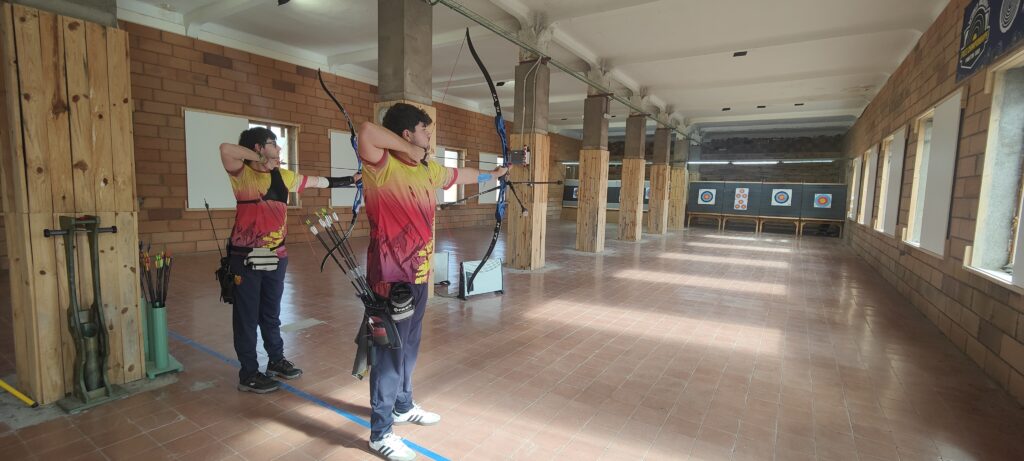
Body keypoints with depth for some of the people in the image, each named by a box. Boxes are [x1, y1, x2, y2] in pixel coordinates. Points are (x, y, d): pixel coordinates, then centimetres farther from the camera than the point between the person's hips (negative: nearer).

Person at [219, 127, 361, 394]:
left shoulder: (284, 177, 8)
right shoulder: (241, 174, -7)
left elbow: (321, 182, 13)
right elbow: (226, 149, -25)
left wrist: (352, 180, 14)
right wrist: (261, 159, -15)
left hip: (276, 256, 5)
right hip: (246, 258, -5)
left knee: (271, 312, 18)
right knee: (247, 315, 5)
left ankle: (276, 360, 32)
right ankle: (248, 374, 17)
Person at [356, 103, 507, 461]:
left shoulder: (427, 170, 10)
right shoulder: (382, 168, -15)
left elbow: (460, 175, 27)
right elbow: (366, 131, -35)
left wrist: (491, 174, 41)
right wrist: (408, 149, -21)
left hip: (418, 277, 9)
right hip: (391, 280, -8)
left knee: (409, 348, 22)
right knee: (390, 354, 2)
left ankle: (403, 407, 41)